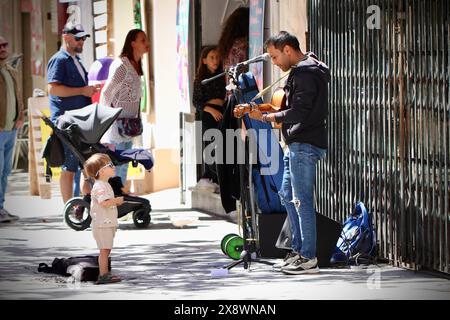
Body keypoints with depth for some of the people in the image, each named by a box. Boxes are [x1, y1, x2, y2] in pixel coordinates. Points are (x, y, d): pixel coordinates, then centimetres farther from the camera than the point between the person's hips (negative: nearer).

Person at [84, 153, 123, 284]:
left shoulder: (105, 185, 18)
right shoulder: (99, 186, -17)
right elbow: (104, 203, -28)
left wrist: (116, 201, 11)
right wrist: (116, 200, -15)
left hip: (108, 223, 10)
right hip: (102, 224, -10)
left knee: (106, 249, 14)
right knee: (104, 250, -9)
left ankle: (105, 273, 20)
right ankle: (103, 275, -9)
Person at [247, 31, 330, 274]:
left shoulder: (304, 74, -15)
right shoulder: (306, 70, 18)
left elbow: (299, 112, -22)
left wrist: (265, 117, -18)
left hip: (304, 145, -11)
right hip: (297, 144, 11)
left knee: (301, 199, -9)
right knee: (287, 195, 16)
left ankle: (308, 259, -6)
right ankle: (298, 251, 21)